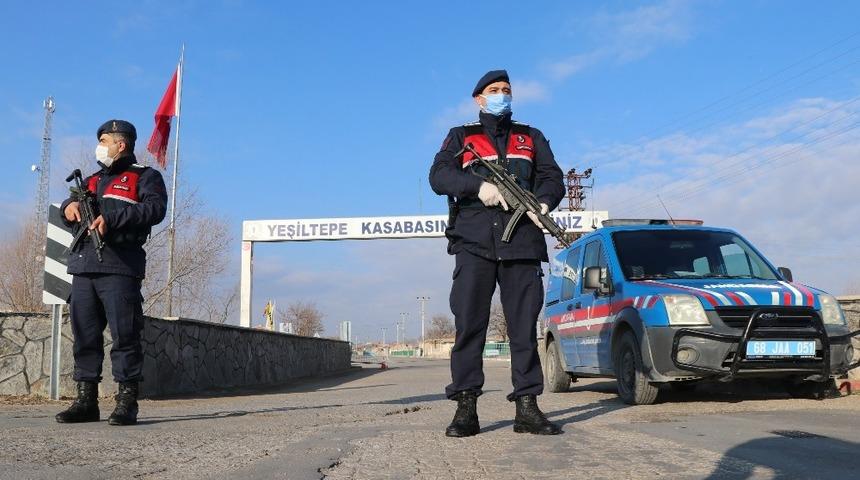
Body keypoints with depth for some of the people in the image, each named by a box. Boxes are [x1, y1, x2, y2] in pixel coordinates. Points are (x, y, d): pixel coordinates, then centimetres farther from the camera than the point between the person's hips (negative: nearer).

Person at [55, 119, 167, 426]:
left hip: (119, 267, -7)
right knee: (84, 335, 6)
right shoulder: (92, 180, 29)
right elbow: (72, 203, 25)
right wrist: (69, 206, 0)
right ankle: (86, 401, 12)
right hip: (83, 267, 7)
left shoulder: (144, 177, 8)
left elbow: (155, 208, -9)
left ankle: (127, 403, -6)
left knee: (124, 335, -8)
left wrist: (112, 217, -18)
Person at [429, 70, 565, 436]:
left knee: (524, 324, -1)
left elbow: (553, 178, 13)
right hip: (474, 242, -1)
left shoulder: (531, 138, 25)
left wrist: (543, 202, -11)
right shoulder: (460, 137, 19)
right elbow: (438, 177, 2)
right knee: (469, 323, -6)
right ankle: (466, 408, -3)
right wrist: (480, 185, -16)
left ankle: (527, 407, 2)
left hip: (522, 243, 2)